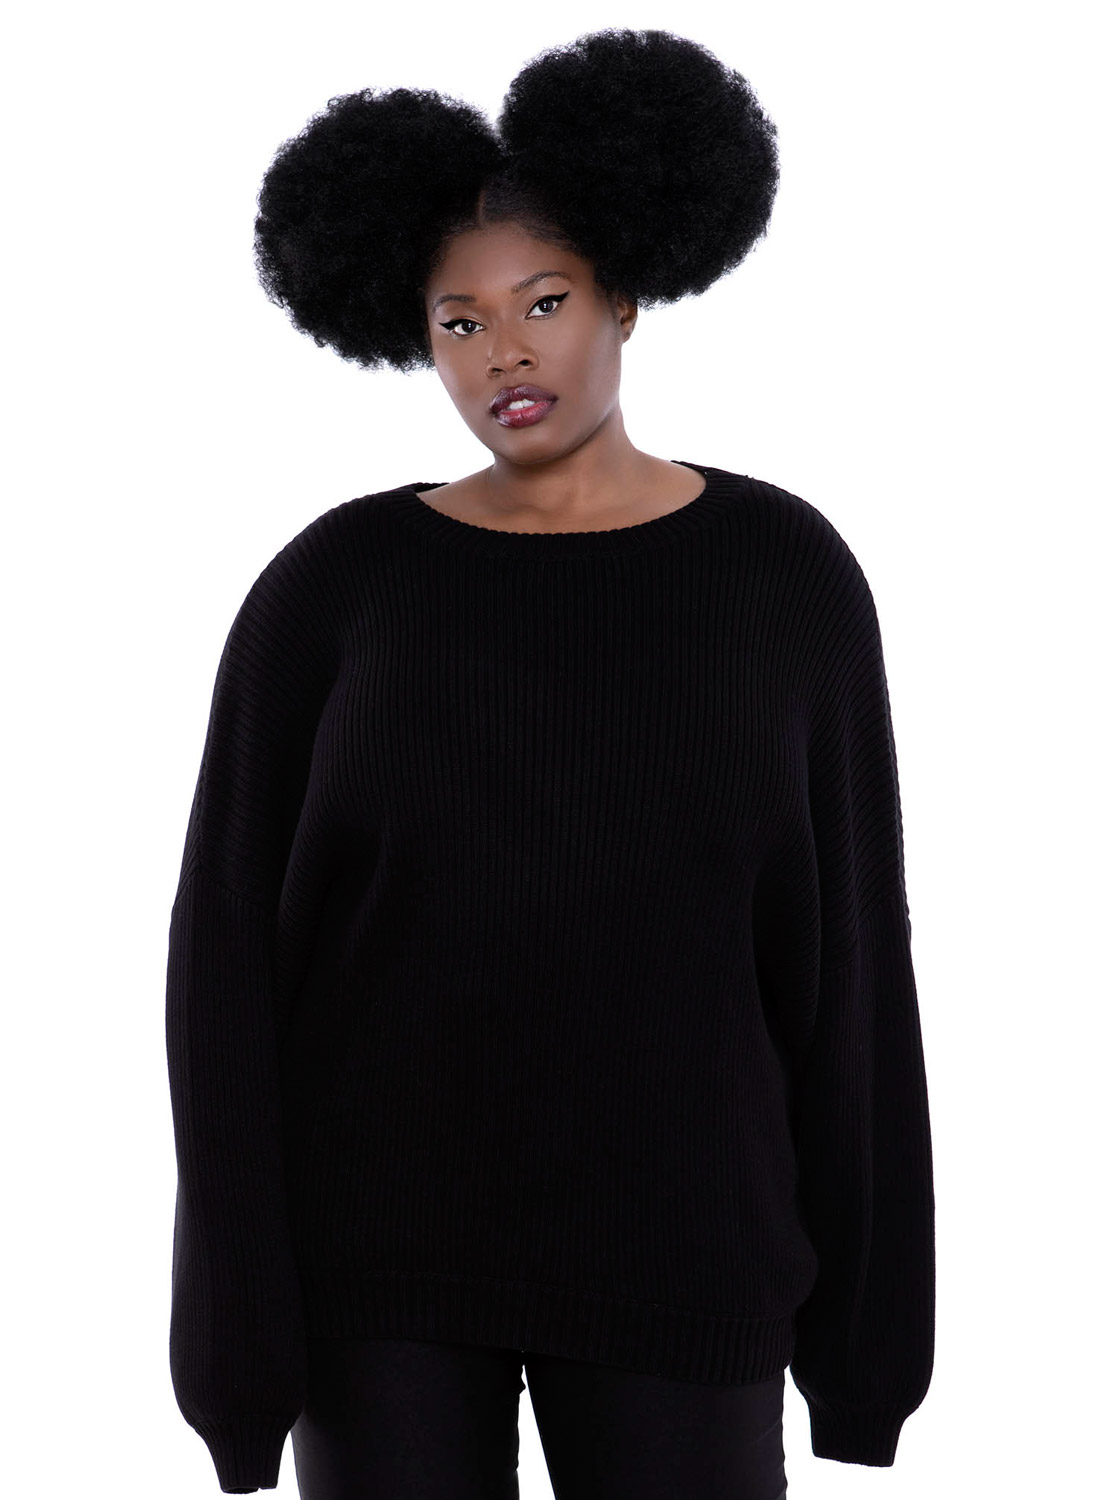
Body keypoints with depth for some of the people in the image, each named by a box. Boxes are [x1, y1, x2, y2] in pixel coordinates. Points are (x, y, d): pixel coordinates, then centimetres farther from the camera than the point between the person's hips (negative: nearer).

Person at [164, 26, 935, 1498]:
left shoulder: (785, 571, -2)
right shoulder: (331, 583, -4)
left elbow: (844, 942, 0)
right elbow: (230, 941, -4)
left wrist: (865, 1271, 1)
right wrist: (239, 1282, -8)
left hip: (669, 1235, 1)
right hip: (382, 1229, 0)